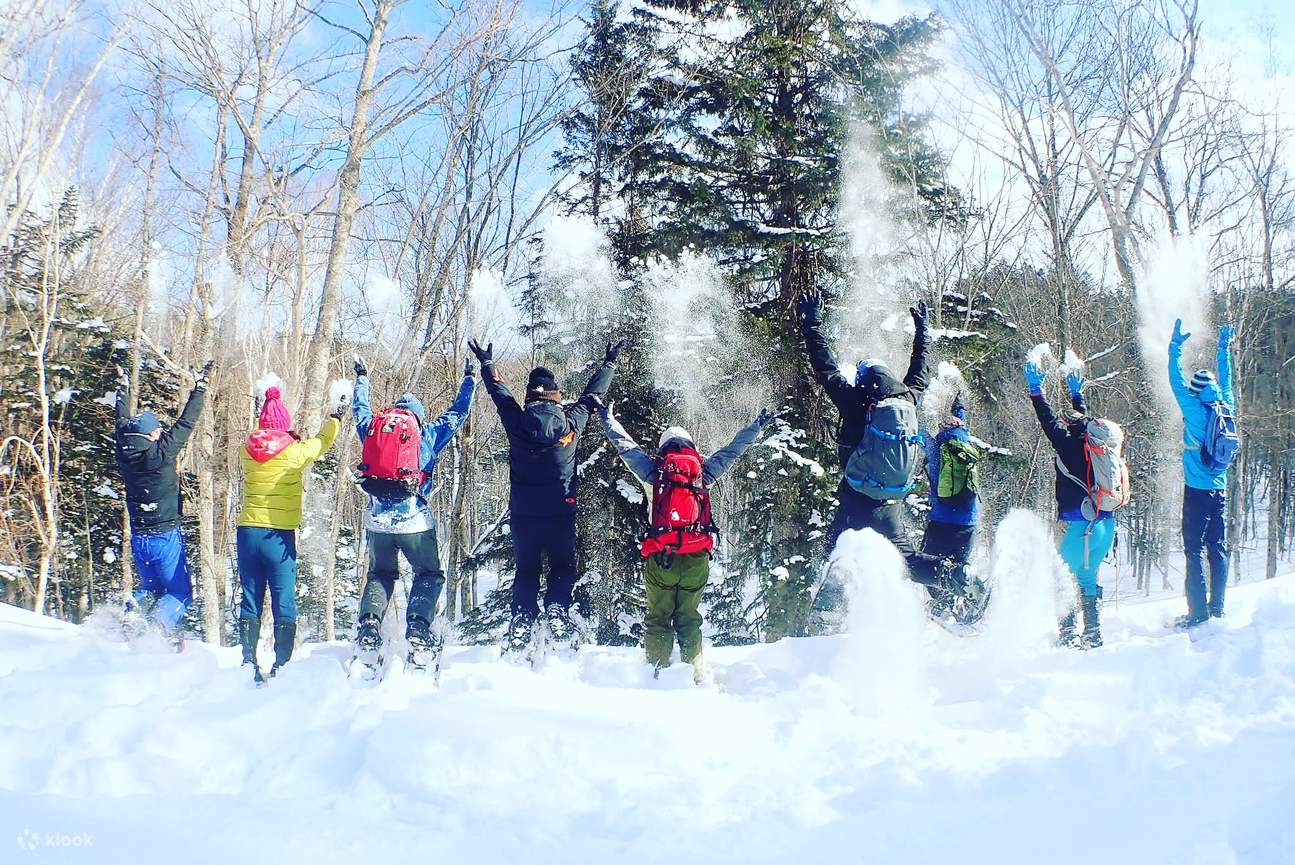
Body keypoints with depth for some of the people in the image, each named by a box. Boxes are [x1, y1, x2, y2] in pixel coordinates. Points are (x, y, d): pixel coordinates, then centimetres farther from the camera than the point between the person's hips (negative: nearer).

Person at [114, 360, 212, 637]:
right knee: (180, 592, 3)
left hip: (139, 539, 6)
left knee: (151, 588, 22)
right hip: (166, 536, -6)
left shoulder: (125, 455, 0)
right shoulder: (161, 453, -15)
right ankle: (160, 624, -25)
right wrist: (199, 386, -3)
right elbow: (186, 422, -10)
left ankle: (134, 612, -10)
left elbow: (122, 425, 17)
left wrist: (123, 391, 31)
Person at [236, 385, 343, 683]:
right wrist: (336, 417, 31)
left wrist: (266, 404, 42)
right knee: (284, 604, 2)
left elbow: (258, 433, 27)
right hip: (279, 535, -3)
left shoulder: (248, 450, 3)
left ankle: (248, 663, 7)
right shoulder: (294, 452, -6)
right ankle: (281, 665, -2)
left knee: (251, 600, 9)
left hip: (247, 532, 4)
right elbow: (324, 440, 12)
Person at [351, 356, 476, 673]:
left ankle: (368, 629, -1)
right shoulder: (427, 433, 5)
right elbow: (458, 413, 15)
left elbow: (360, 410, 32)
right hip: (414, 519, -3)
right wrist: (469, 379, 30)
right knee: (429, 575, 11)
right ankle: (418, 631, -10)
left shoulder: (372, 427, 11)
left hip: (377, 518, 3)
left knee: (379, 575, 19)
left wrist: (361, 378, 49)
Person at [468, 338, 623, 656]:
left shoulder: (517, 422, -2)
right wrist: (609, 364, 27)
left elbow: (499, 391, 15)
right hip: (560, 512, -1)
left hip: (522, 513, 1)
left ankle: (521, 624, 2)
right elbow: (592, 394, 12)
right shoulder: (571, 422, -3)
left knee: (526, 570, 11)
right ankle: (557, 613, -8)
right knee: (562, 567, 12)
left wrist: (487, 363, 32)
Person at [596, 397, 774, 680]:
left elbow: (625, 445, 17)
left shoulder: (654, 471, 7)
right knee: (689, 617, 10)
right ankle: (693, 673, 1)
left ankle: (659, 671, -4)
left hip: (660, 555, -1)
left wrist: (607, 417, 31)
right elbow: (735, 448, 21)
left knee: (658, 617, 5)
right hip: (697, 556, 2)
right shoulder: (704, 470, 10)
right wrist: (759, 424, 34)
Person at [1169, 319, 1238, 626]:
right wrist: (1224, 348, 31)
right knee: (1218, 549, 10)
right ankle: (1217, 608, 14)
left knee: (1194, 551, -6)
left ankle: (1198, 613, -9)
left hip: (1197, 491, -6)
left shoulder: (1196, 411, -11)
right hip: (1219, 491, 6)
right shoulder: (1227, 408, 5)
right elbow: (1226, 381, 21)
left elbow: (1177, 382, -6)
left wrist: (1176, 347, 0)